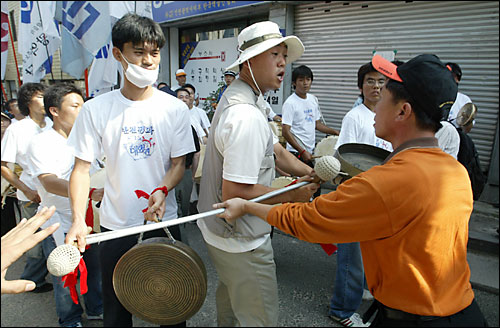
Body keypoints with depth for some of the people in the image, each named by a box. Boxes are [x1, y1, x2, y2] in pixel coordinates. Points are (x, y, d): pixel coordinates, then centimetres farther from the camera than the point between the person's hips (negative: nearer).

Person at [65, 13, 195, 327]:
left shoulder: (175, 108, -4)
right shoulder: (96, 110, -5)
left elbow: (179, 163, -1)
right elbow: (82, 168, -4)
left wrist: (163, 191, -20)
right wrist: (78, 220, -16)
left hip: (164, 222, 0)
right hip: (116, 226, 0)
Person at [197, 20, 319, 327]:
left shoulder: (239, 97, 6)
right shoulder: (246, 117, -29)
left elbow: (276, 150, 7)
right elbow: (235, 193, -30)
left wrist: (312, 173, -5)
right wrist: (293, 194, -20)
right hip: (241, 242, -11)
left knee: (230, 293, 34)